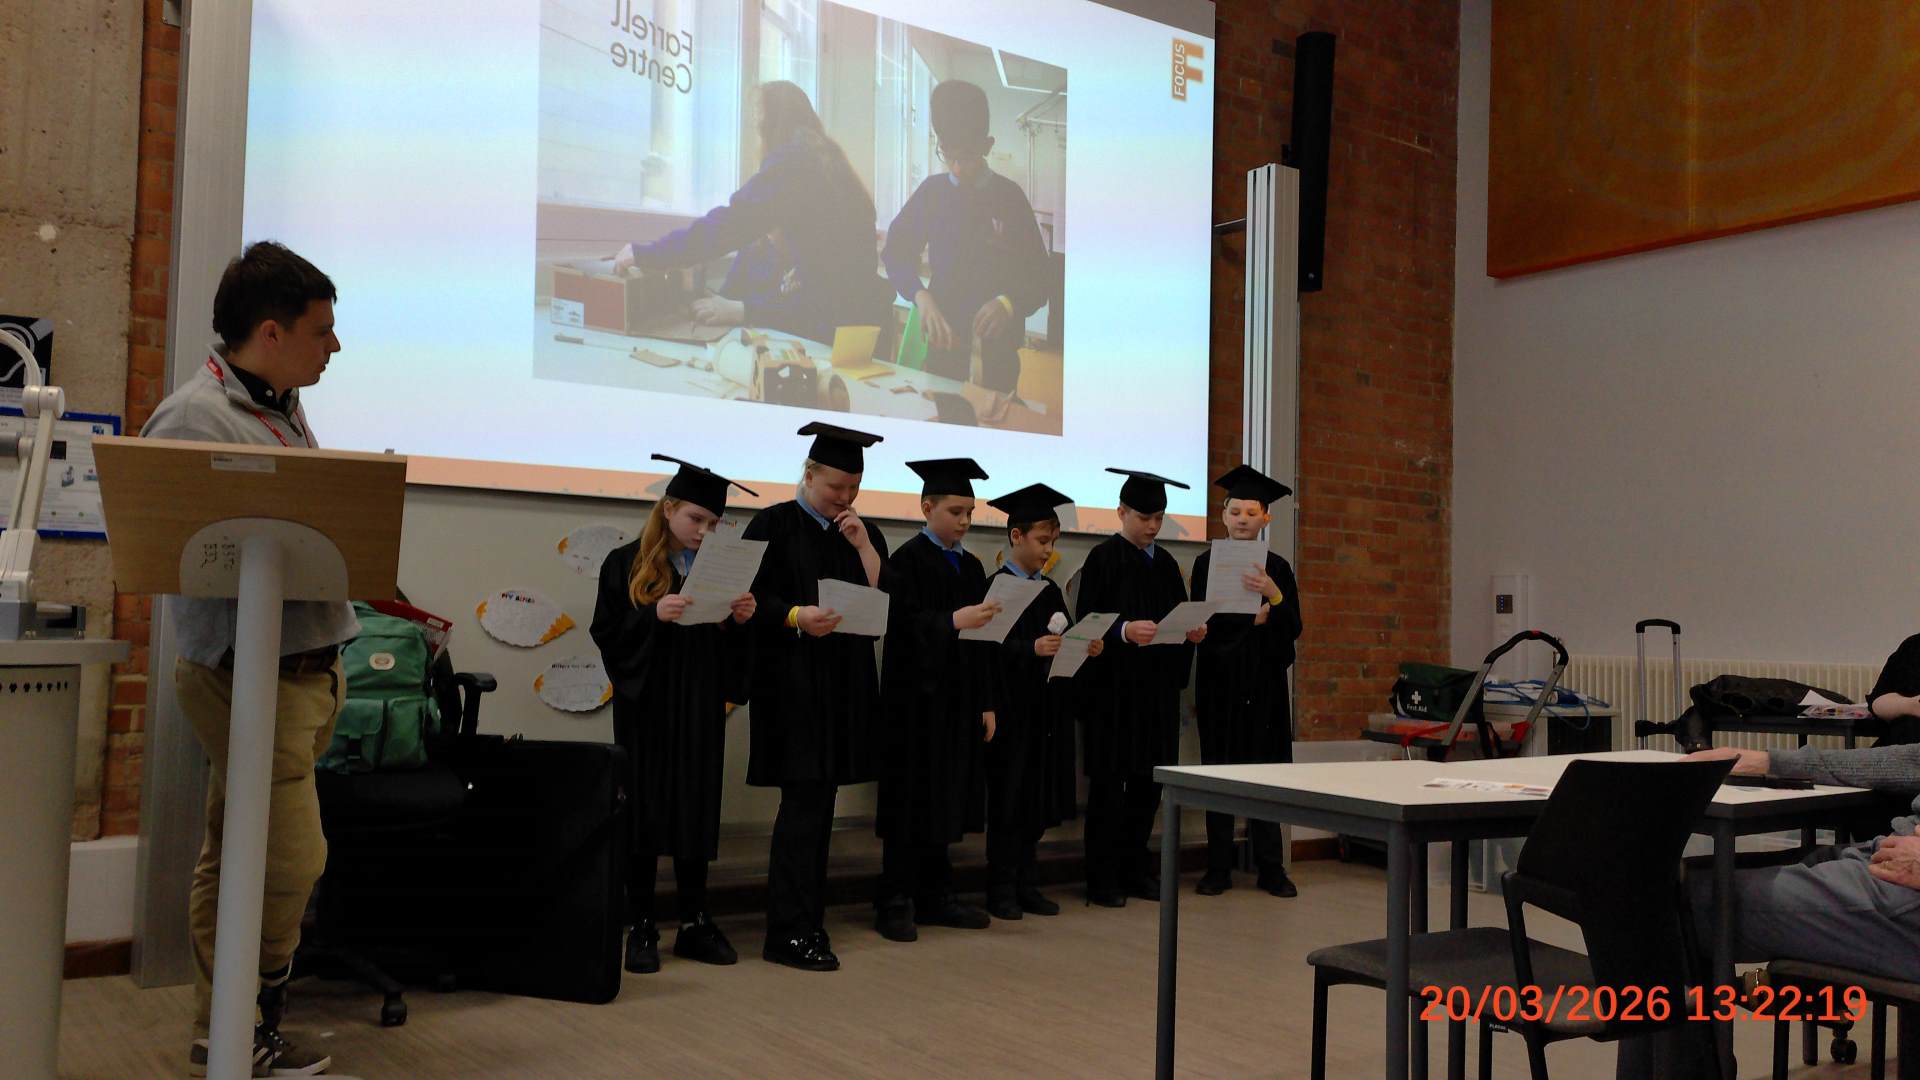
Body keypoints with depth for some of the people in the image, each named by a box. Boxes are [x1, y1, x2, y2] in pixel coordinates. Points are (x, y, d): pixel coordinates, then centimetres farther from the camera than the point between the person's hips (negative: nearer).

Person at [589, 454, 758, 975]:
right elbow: (606, 630, -7)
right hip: (647, 704, -3)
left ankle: (694, 922, 16)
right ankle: (641, 929, 8)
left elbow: (733, 644, 12)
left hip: (701, 710, 3)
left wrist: (740, 619, -10)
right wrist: (653, 614, -23)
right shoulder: (627, 564, -2)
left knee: (697, 809, 6)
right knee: (645, 809, 1)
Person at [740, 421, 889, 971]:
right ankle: (789, 931, -5)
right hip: (792, 682, -5)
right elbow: (751, 599, -9)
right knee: (805, 798, -10)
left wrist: (864, 547, -7)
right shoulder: (774, 524, -3)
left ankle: (806, 918, 19)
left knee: (819, 800, 10)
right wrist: (796, 616, -25)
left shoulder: (863, 533, 13)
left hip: (847, 687, 6)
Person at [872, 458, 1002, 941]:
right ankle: (895, 903, 5)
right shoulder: (907, 561, -7)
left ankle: (935, 896, 20)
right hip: (916, 698, -7)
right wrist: (953, 621, -34)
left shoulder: (971, 566, 13)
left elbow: (984, 638, 14)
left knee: (945, 801, 11)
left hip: (959, 701, 7)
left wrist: (986, 703, 10)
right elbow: (902, 625, -18)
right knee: (911, 802, -3)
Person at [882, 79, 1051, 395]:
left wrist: (1009, 303, -23)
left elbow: (1039, 277, -2)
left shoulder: (1009, 196, -2)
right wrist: (921, 296, -17)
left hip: (996, 342, -2)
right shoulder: (932, 191, 4)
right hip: (944, 335, 2)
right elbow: (896, 251, 2)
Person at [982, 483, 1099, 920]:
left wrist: (1088, 648, -4)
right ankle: (1001, 888, 7)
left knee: (1039, 798, 9)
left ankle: (1024, 883, 19)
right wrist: (1031, 649, -29)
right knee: (1009, 798, -2)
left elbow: (1065, 643, 15)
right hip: (1011, 708, -7)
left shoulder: (1051, 590, 14)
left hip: (1047, 710, 7)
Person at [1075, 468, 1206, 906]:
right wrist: (1125, 631, -28)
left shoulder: (1165, 563, 15)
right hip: (1113, 689, -6)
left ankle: (1135, 869, 19)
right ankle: (1102, 878, 5)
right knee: (1109, 782, -2)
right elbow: (1087, 623, -11)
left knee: (1148, 781, 8)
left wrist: (1193, 632, -5)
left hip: (1157, 689, 6)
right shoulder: (1103, 558, -4)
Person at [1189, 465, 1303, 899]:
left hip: (1265, 682, 1)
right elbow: (1201, 623, -5)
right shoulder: (1207, 563, 4)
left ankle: (1270, 867, 9)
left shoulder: (1278, 568, 7)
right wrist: (1251, 620, -13)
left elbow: (1294, 628, -2)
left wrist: (1274, 595, -19)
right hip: (1219, 681, -1)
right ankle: (1218, 868, 8)